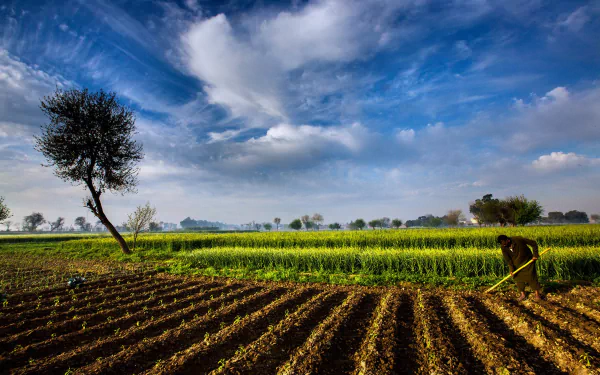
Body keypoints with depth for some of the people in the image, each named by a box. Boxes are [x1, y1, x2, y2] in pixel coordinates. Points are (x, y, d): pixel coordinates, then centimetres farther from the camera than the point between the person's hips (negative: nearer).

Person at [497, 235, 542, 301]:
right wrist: (511, 269, -17)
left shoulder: (518, 240, -28)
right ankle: (522, 294, 15)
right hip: (516, 264, 3)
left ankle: (537, 294, 14)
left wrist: (535, 254, -17)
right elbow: (508, 260, -12)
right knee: (518, 277, 2)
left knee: (531, 276, -1)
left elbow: (533, 243, -15)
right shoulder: (504, 247, -17)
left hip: (527, 260, -3)